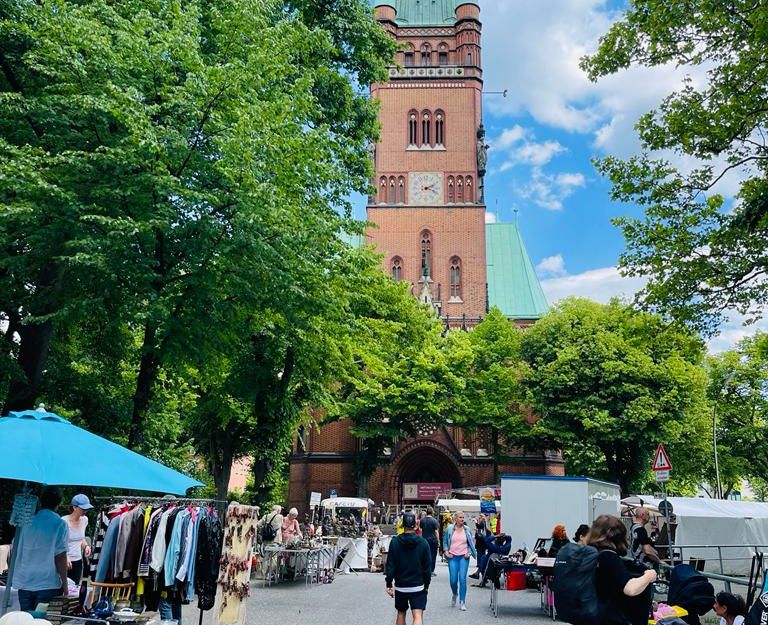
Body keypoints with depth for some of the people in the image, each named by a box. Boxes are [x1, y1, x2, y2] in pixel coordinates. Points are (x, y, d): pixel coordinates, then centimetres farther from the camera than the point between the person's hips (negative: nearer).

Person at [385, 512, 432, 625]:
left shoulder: (395, 542, -7)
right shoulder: (423, 542, -7)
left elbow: (390, 565, -6)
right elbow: (428, 566, -2)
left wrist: (389, 584, 2)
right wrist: (427, 585, 9)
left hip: (400, 586, 1)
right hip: (418, 586, -1)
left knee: (401, 613, 19)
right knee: (418, 616, -5)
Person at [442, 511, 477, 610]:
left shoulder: (467, 530, 3)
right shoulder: (449, 529, -1)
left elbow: (471, 543, 11)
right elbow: (445, 541, 8)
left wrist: (469, 552, -3)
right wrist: (446, 551, -4)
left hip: (464, 557, 0)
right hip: (452, 557, 0)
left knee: (462, 579, -7)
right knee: (453, 580, 0)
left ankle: (462, 602, 3)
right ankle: (454, 594, 33)